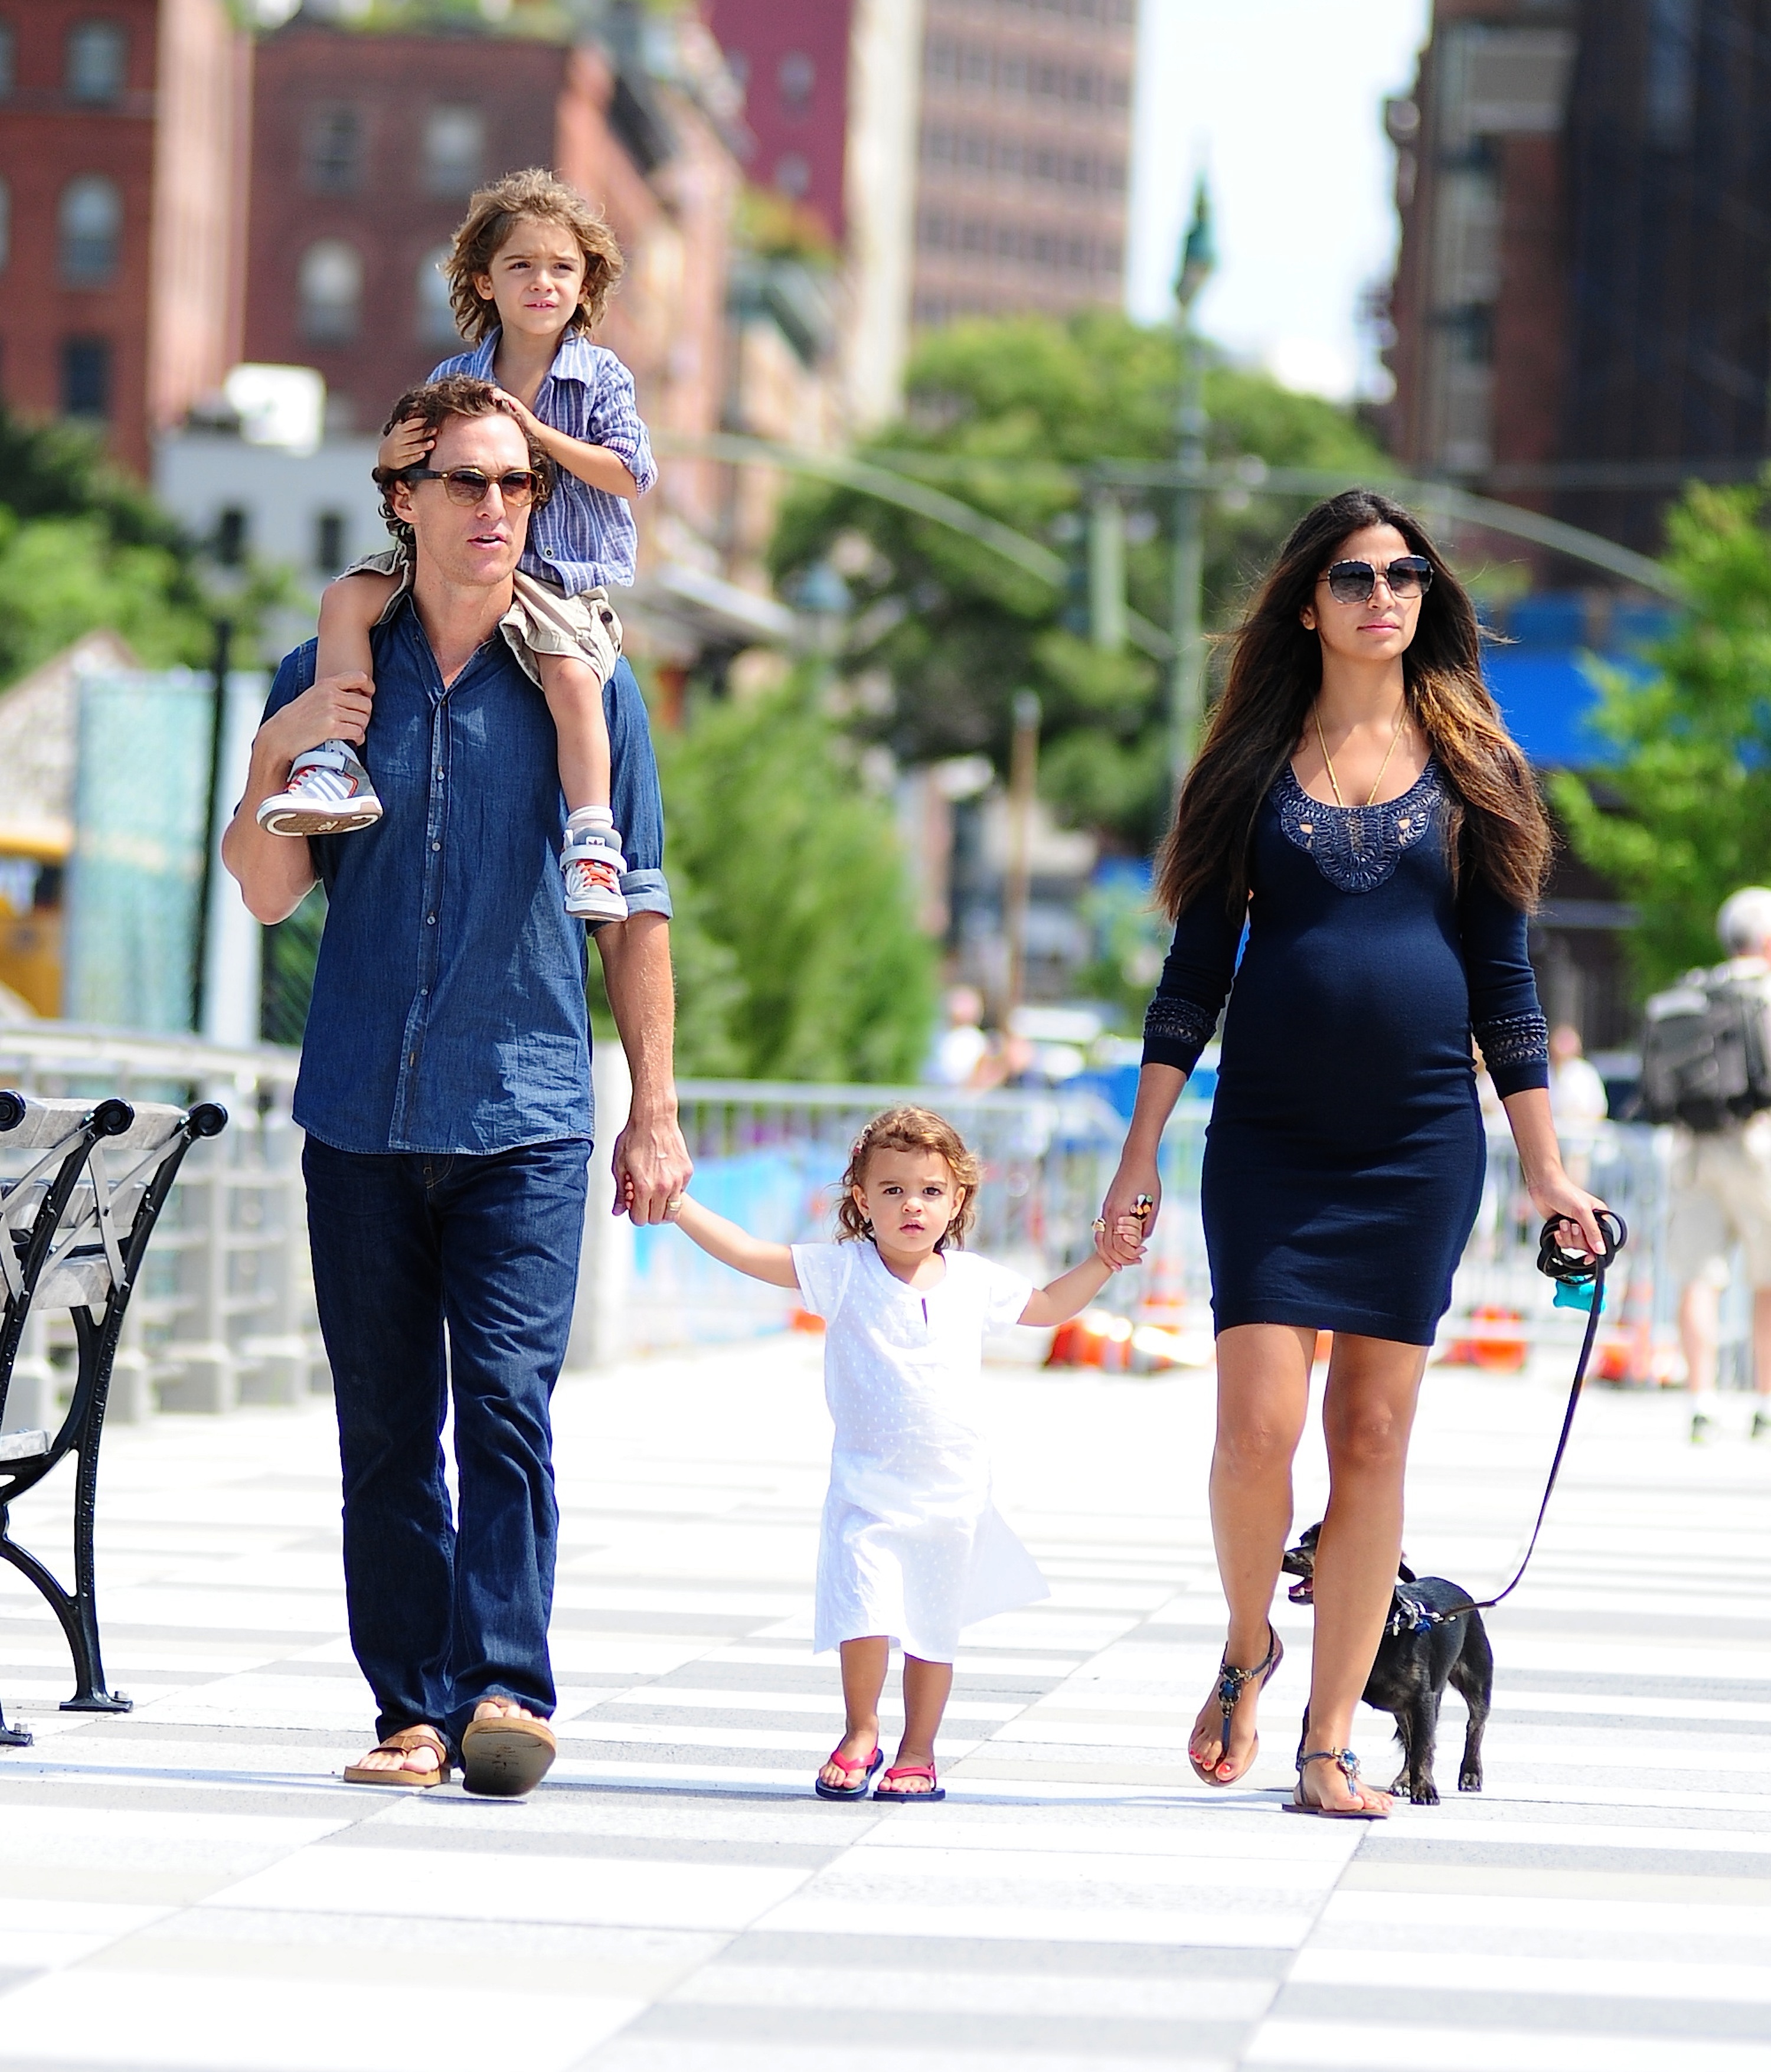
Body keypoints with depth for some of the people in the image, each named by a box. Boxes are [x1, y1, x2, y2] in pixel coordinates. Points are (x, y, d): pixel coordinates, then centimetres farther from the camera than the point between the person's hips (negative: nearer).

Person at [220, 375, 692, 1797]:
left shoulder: (586, 685, 5)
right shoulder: (330, 678, 9)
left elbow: (636, 913, 7)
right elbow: (271, 895, 8)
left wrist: (656, 1111, 3)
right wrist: (276, 758, -9)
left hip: (525, 1110, -2)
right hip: (361, 1108, 2)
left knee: (506, 1402, -14)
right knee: (385, 1428, 4)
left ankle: (504, 1687, -17)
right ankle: (413, 1708, 8)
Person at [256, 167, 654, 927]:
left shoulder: (601, 377, -1)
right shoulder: (454, 379, 7)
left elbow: (632, 474, -10)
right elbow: (409, 476, 11)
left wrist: (539, 434, -17)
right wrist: (391, 457, -15)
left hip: (562, 576, -4)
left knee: (572, 676, -32)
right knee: (347, 598, -14)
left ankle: (592, 843, -27)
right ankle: (337, 766, -18)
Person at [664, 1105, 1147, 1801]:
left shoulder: (975, 1281, 4)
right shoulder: (844, 1272, -5)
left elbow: (1049, 1306, 23)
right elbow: (748, 1253, -9)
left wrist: (1105, 1260, 13)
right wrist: (678, 1205, -18)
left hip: (952, 1489, 3)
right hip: (867, 1485, -2)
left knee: (933, 1626, 8)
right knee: (865, 1616, -15)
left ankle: (918, 1752, 23)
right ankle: (860, 1735, 8)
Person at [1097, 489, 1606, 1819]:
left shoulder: (1469, 765, 7)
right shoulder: (1257, 762, 6)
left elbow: (1505, 981, 9)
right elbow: (1196, 969, 6)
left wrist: (1546, 1168, 5)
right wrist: (1143, 1151, 1)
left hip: (1420, 1140, 1)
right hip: (1269, 1142, -1)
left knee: (1373, 1437, 1)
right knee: (1259, 1423, -11)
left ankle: (1331, 1745, 7)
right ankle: (1248, 1649, 17)